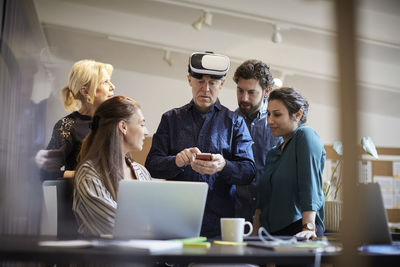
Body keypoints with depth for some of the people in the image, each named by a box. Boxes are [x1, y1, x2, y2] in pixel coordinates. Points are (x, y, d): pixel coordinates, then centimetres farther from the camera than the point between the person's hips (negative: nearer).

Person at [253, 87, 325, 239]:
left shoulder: (306, 136, -3)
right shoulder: (273, 153, 20)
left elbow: (310, 187, -15)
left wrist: (309, 227, -23)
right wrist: (254, 235, 10)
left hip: (297, 231, -6)